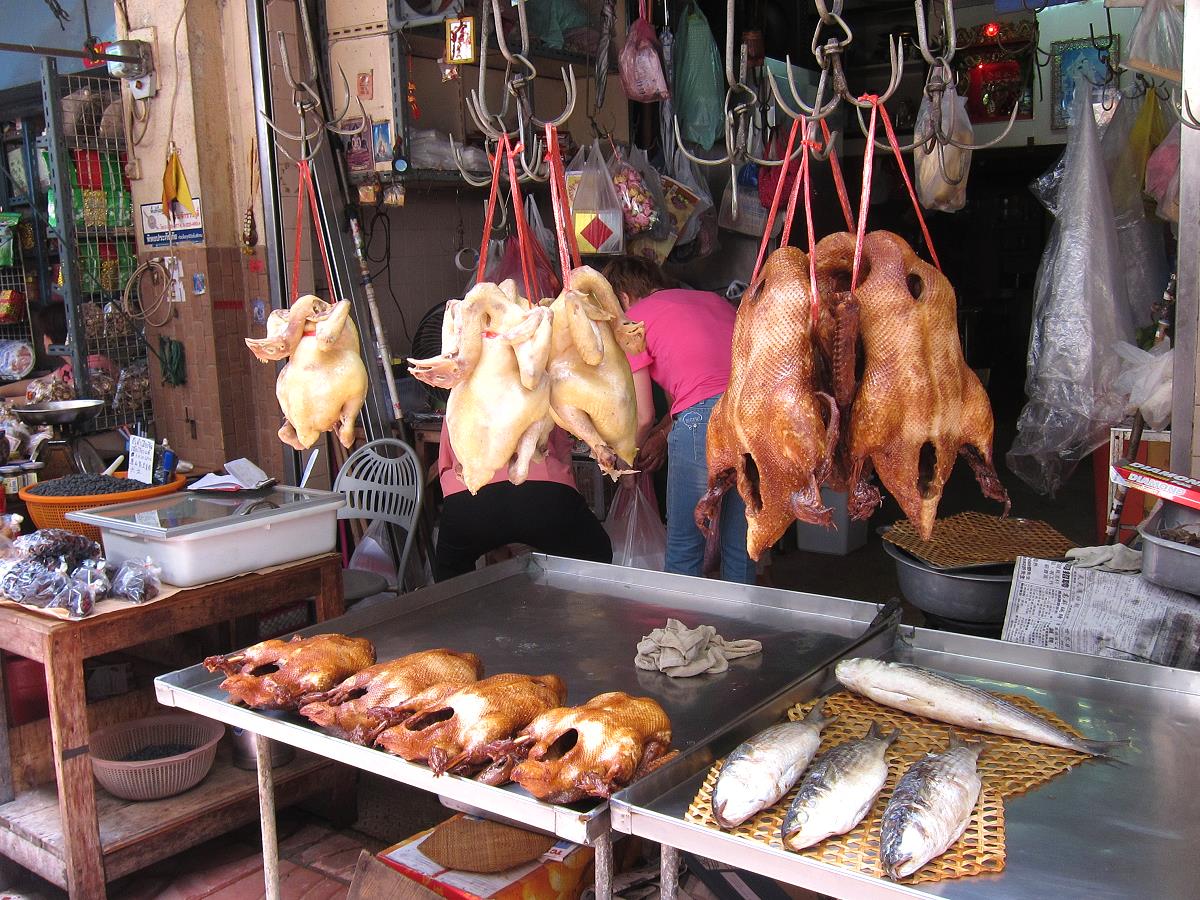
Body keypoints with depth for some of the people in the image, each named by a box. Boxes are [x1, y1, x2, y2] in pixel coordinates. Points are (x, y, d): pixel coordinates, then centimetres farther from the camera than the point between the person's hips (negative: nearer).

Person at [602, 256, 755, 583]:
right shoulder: (713, 299, 27)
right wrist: (664, 434, 37)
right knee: (740, 547, 18)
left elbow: (642, 416, 7)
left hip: (706, 422, -6)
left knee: (684, 551, 8)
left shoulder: (633, 320, 9)